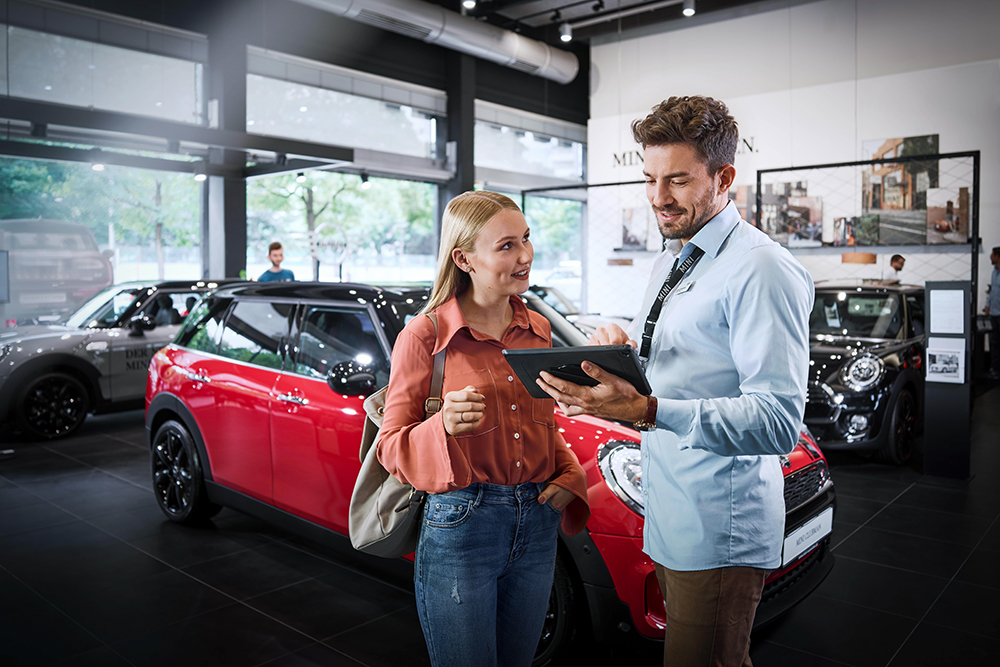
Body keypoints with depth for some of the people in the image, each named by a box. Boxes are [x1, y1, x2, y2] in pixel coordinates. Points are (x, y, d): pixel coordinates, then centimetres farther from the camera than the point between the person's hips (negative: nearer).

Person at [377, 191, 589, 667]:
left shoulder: (537, 330, 7)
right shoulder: (424, 336, -10)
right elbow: (392, 447, -8)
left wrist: (570, 475, 1)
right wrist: (444, 427, -28)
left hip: (537, 525, 6)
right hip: (460, 525, -5)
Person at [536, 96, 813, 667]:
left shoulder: (762, 270, -18)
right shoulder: (672, 260, 13)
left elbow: (779, 421, -24)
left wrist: (646, 410, -34)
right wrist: (621, 348, -1)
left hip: (720, 533, -9)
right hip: (668, 520, 9)